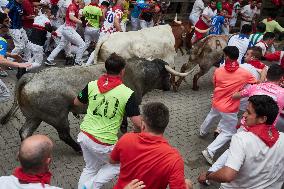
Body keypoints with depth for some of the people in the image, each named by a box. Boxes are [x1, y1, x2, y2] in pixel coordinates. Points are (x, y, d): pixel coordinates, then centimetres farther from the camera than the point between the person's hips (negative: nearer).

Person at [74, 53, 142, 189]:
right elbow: (138, 123, -16)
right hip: (104, 142, -5)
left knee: (90, 168, 28)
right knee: (117, 165, 23)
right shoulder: (127, 94, -14)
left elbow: (76, 102, 14)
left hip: (85, 135, 5)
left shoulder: (92, 85, -3)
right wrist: (136, 131, 5)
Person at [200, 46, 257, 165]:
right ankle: (210, 151, -1)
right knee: (229, 133, 10)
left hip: (216, 103, 5)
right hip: (230, 109, -4)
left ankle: (203, 131, 61)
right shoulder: (244, 73, -18)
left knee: (211, 115, 37)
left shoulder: (218, 71, -11)